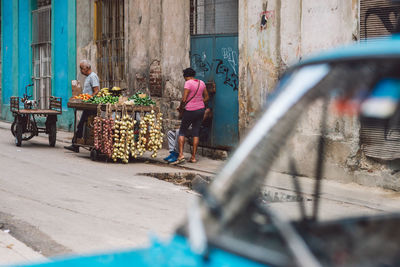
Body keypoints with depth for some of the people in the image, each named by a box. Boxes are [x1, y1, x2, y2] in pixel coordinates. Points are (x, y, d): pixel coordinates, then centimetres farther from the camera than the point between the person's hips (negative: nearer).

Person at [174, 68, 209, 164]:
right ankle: (193, 157, 8)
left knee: (182, 132, 6)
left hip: (190, 110, -6)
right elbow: (206, 97, 13)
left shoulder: (188, 83, -12)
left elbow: (184, 99, -16)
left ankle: (181, 155, -6)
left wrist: (180, 107, 1)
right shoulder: (201, 83, 7)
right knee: (196, 133, 9)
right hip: (201, 109, 6)